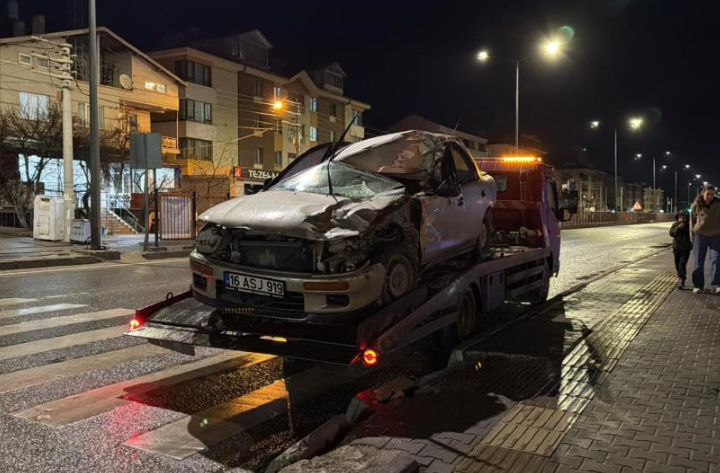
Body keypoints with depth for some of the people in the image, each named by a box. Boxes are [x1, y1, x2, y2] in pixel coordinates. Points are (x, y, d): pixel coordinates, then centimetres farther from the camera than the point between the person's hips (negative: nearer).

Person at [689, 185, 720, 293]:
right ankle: (698, 285, 11)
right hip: (700, 236, 0)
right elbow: (692, 221, 3)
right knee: (699, 262, 4)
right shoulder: (696, 205, -5)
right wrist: (692, 237, 2)